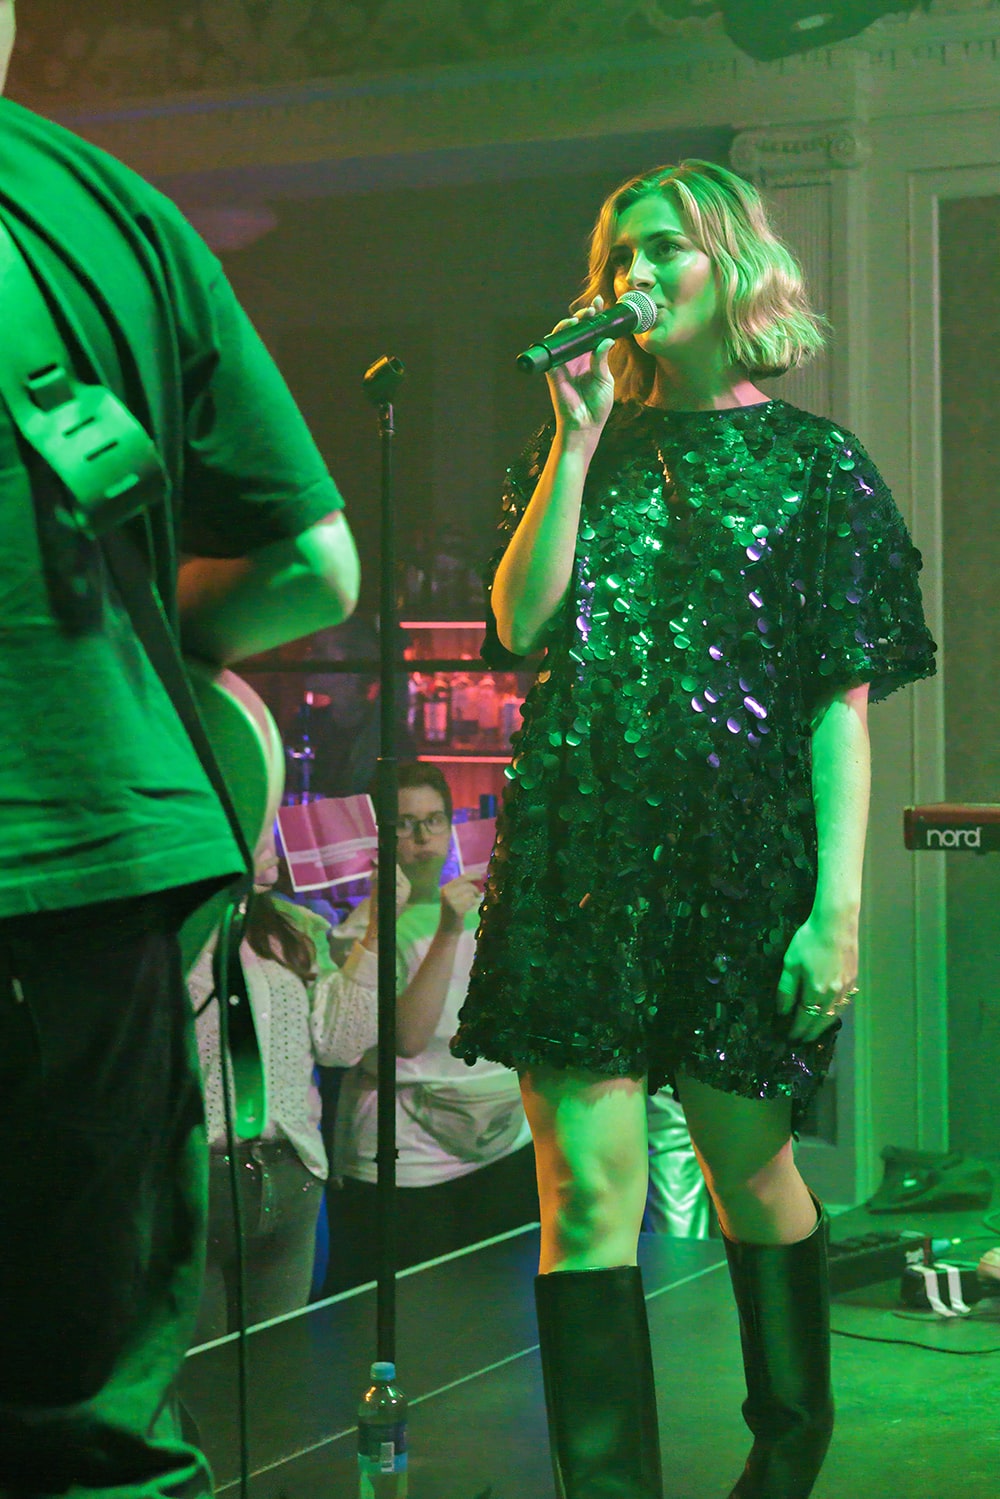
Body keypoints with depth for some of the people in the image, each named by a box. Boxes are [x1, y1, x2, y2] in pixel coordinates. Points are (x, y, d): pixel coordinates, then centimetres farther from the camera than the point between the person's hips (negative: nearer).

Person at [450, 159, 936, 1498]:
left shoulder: (813, 464, 4)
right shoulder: (582, 445, 14)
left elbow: (842, 707, -2)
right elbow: (520, 623, -1)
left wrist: (838, 906, -9)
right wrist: (581, 436, -5)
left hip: (739, 854, -2)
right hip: (578, 850, 2)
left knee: (749, 1162, 10)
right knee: (587, 1173, -5)